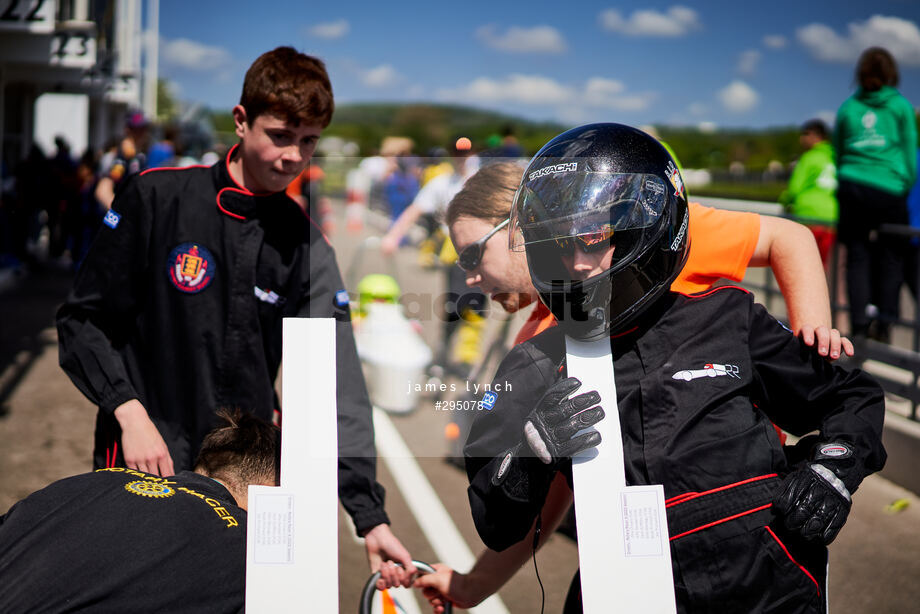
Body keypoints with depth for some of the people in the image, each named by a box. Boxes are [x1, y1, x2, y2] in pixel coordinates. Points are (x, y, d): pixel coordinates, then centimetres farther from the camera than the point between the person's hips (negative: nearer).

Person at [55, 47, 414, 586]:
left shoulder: (310, 251, 0)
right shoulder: (156, 198, -6)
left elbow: (336, 390, -8)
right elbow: (83, 322, -2)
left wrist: (371, 517, -17)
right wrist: (130, 413, -16)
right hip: (144, 469, -2)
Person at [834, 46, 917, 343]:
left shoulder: (847, 107, 11)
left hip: (852, 187, 2)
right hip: (889, 190, -2)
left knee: (857, 257, 4)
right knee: (891, 257, 8)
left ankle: (859, 325, 0)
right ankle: (884, 323, 2)